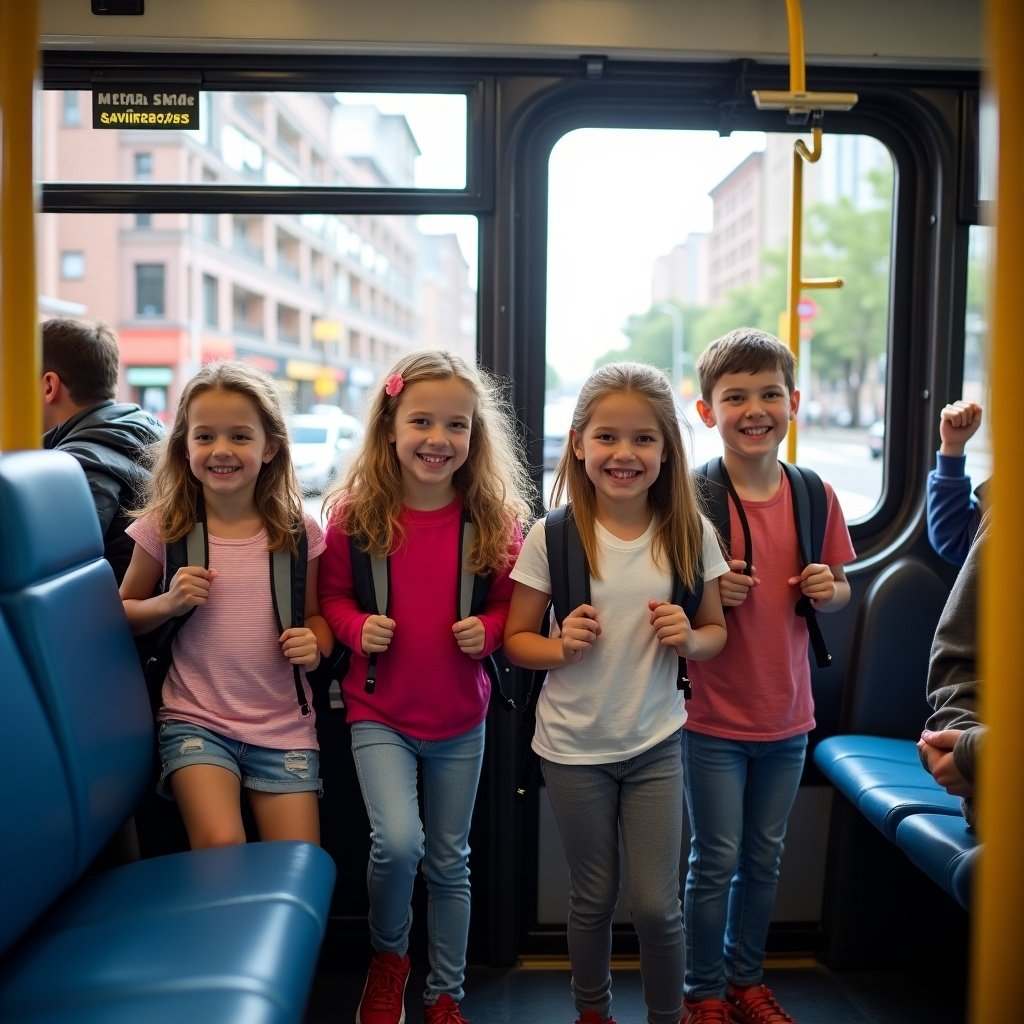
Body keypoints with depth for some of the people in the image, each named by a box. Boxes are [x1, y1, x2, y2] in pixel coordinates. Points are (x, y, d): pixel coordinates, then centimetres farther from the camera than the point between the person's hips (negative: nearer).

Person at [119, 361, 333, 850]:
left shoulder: (298, 531, -1)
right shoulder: (164, 528, -3)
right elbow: (119, 615, 9)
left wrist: (314, 645, -10)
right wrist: (167, 603, -11)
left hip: (283, 725, 1)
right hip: (195, 719, -1)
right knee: (220, 847, -21)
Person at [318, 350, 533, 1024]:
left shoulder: (496, 521, -7)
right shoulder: (354, 515, -9)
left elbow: (507, 604, 4)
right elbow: (332, 596, 4)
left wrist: (486, 631, -16)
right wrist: (358, 629, -16)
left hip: (460, 718, 2)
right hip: (380, 713, -1)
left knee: (450, 862, 14)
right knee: (398, 842, -18)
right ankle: (388, 955, 15)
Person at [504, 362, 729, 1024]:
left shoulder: (692, 535, -6)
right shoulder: (552, 536, -10)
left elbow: (717, 633, 6)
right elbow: (516, 639, -2)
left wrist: (689, 638, -16)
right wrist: (561, 646, -21)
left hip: (656, 744, 1)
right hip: (574, 746, 0)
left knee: (656, 903, 6)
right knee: (593, 899, 15)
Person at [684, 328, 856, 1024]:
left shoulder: (816, 497, -2)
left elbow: (841, 588, 10)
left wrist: (828, 591, -12)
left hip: (787, 715, 4)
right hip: (715, 717, -4)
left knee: (765, 857, 17)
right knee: (716, 862, 6)